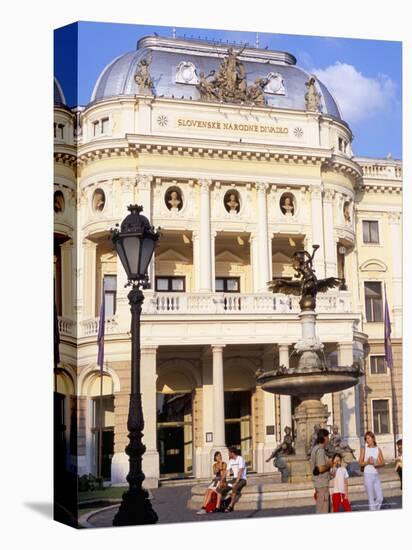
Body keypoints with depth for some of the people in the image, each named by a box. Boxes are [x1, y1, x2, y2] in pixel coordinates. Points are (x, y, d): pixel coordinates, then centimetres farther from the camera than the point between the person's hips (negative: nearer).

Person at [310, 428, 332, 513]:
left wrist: (328, 462, 14)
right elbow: (321, 468, -24)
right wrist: (329, 465, -7)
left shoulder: (315, 449, 13)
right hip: (322, 483, -10)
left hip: (319, 483, 10)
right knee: (323, 510, -5)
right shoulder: (320, 450, -18)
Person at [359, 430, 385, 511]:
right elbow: (360, 463, -1)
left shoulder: (378, 449, 7)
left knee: (380, 498, 1)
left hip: (376, 475, 3)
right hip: (367, 475, -3)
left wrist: (376, 464, -14)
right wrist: (367, 462, -18)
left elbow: (383, 463, 4)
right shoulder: (364, 449, 1)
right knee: (371, 498, -2)